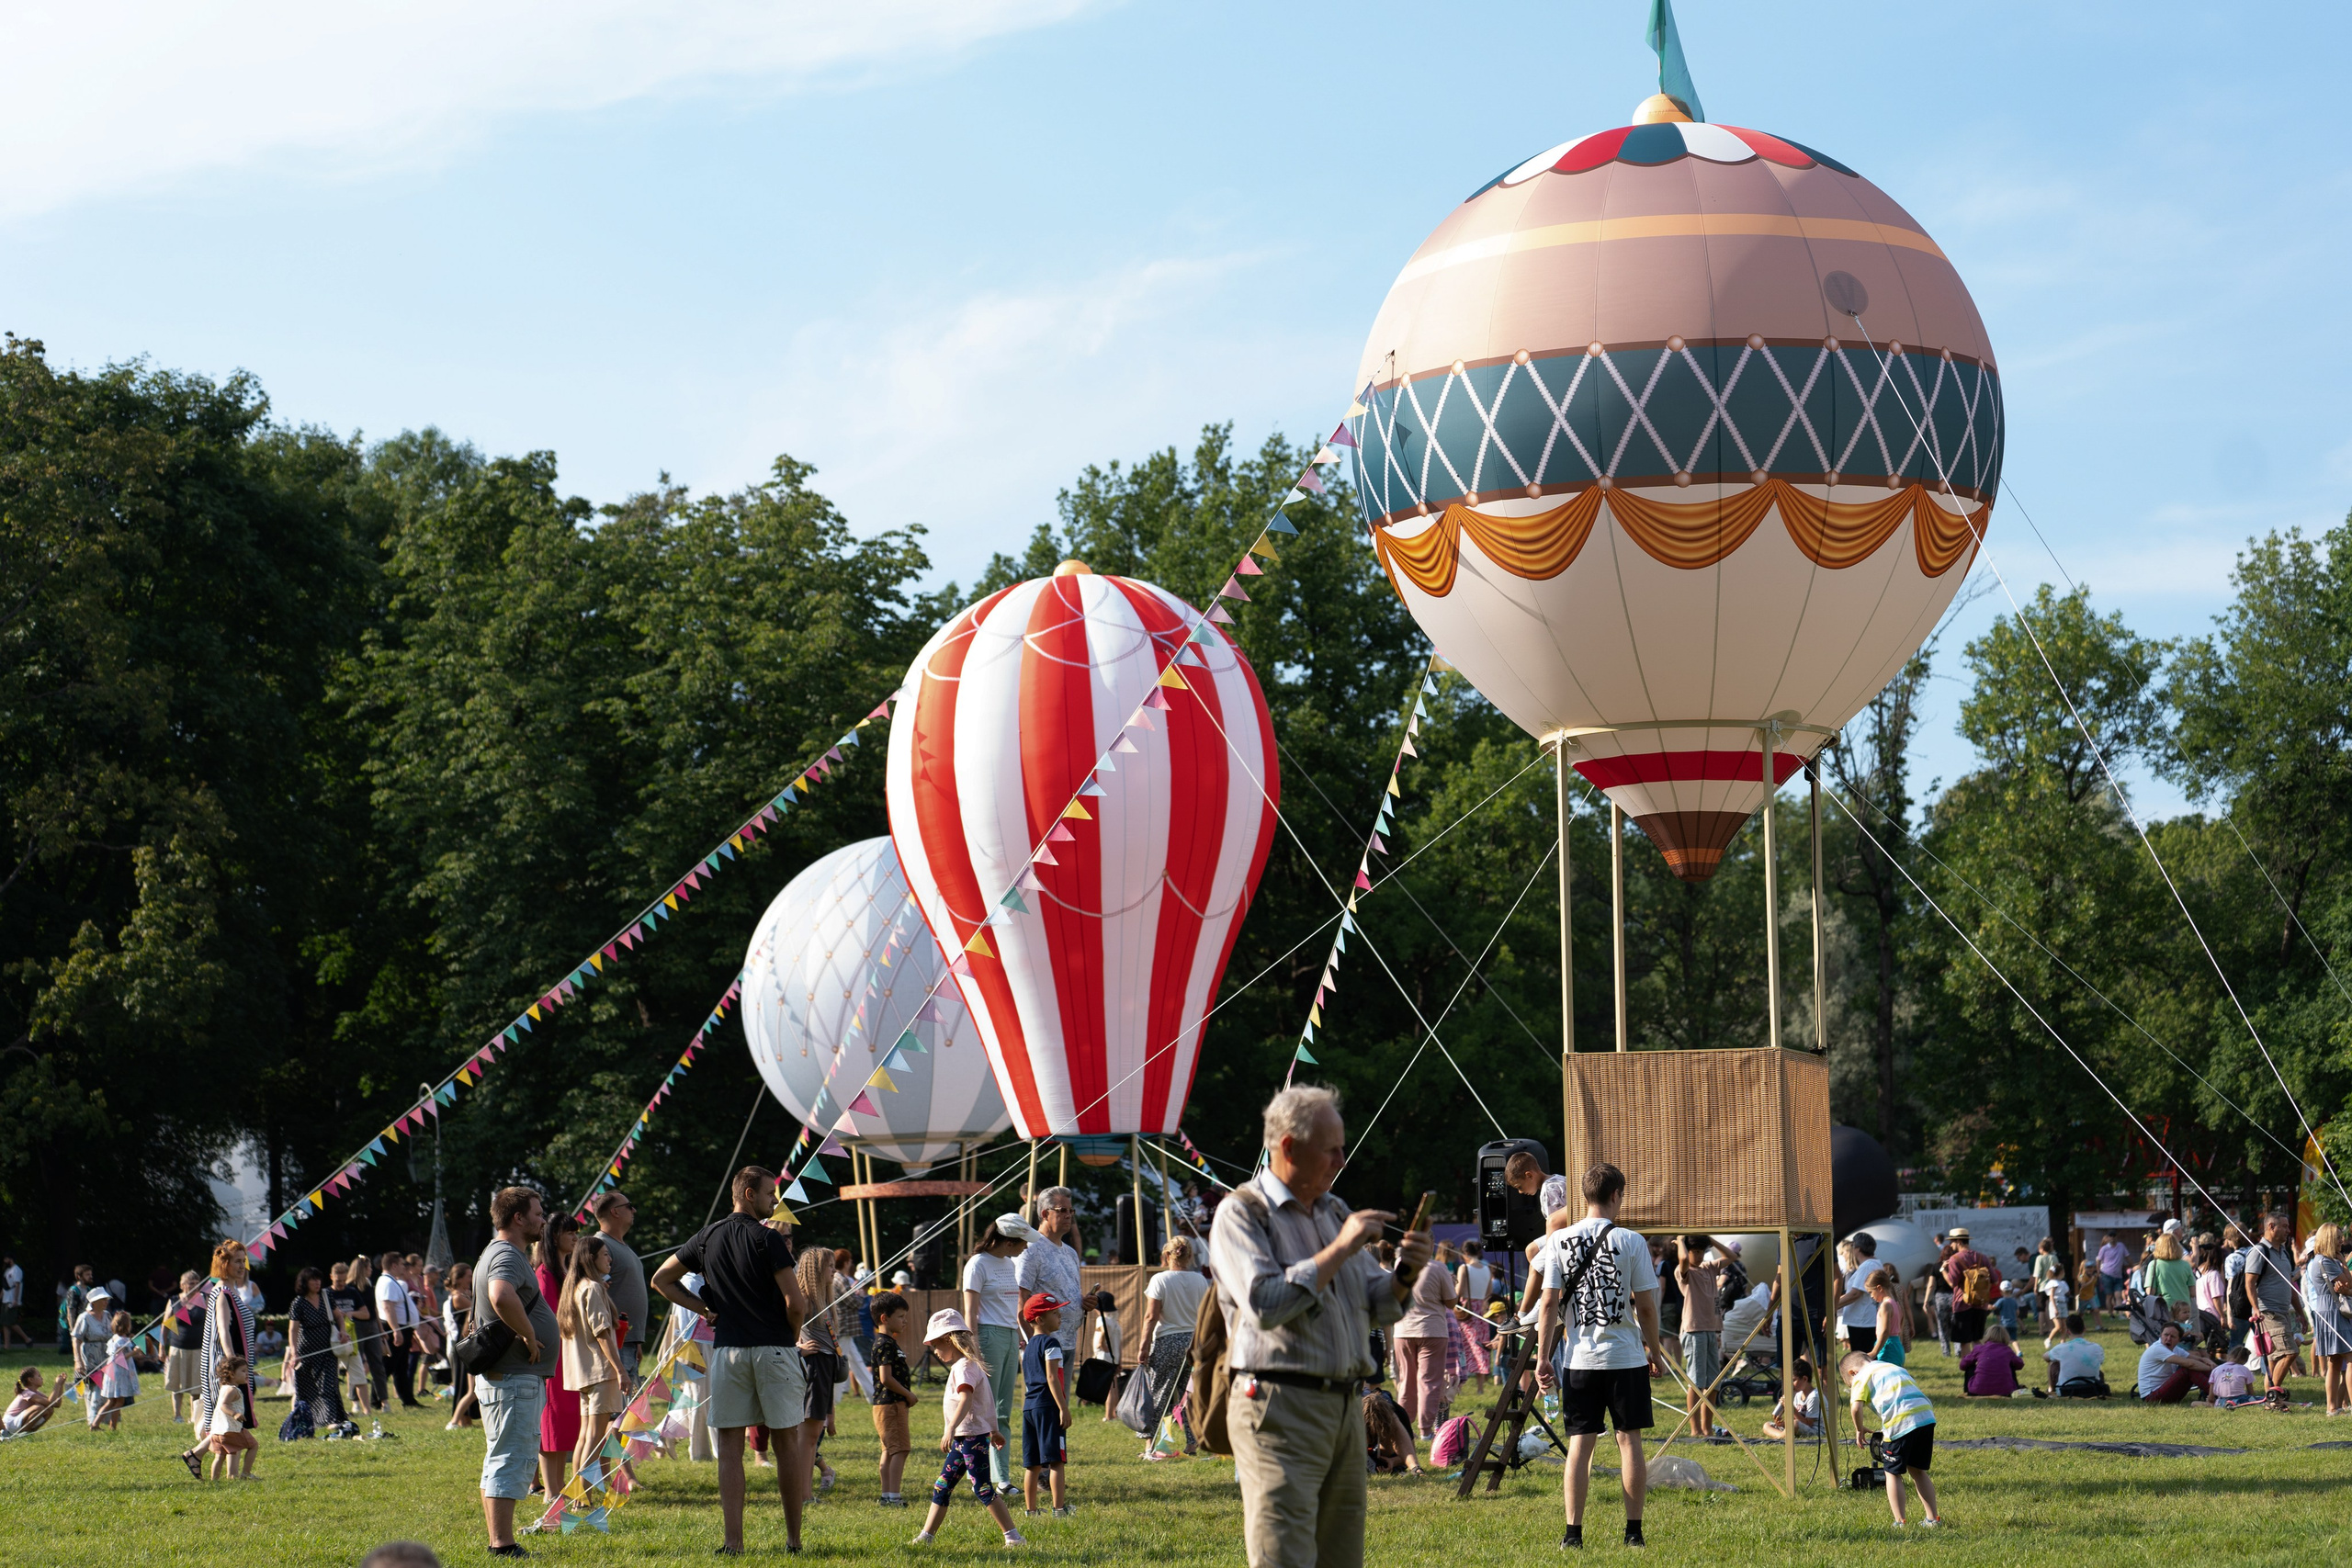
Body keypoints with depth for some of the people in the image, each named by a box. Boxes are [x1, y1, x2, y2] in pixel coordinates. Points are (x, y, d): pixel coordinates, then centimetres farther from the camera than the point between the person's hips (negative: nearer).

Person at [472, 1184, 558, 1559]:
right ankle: (503, 1545, -11)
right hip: (513, 1377, -11)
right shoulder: (506, 1256, -14)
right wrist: (529, 1335, -25)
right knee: (512, 1460, -10)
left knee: (501, 1462, 13)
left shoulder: (499, 1254, 21)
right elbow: (501, 1296, -37)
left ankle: (499, 1543, 17)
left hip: (509, 1376, 11)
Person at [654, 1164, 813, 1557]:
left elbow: (661, 1279, 17)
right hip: (774, 1348, -4)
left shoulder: (707, 1237, 8)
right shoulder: (767, 1240, -9)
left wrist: (704, 1308, 11)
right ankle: (794, 1538, 9)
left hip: (727, 1349, 4)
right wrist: (793, 1335, 6)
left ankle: (733, 1540, -4)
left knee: (730, 1445, 4)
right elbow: (796, 1303, -14)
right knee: (787, 1440, 6)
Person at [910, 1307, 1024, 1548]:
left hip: (973, 1438, -11)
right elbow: (988, 1400, 25)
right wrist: (994, 1429, 34)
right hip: (962, 1440, 11)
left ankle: (1013, 1536, -6)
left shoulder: (964, 1367, -16)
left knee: (983, 1489, -9)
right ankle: (926, 1535, 16)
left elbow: (966, 1400, -32)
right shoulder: (970, 1364, 16)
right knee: (941, 1487, 12)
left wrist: (950, 1429, -42)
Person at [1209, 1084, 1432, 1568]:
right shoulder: (1241, 1214, -6)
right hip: (1280, 1407, -8)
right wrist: (1339, 1250, -17)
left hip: (1345, 1407, 8)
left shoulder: (1334, 1212, 18)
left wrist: (1404, 1275, -2)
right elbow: (1265, 1304, -21)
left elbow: (1375, 1308, 20)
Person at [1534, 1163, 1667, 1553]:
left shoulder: (1561, 1242, 0)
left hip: (1579, 1358, 2)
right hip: (1626, 1358, -2)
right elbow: (1646, 1306, -3)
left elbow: (1549, 1303, -1)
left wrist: (1543, 1357, 3)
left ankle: (1573, 1534, 1)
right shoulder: (1631, 1242, -5)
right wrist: (1655, 1352, 9)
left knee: (1579, 1444, 4)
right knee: (1629, 1440, 6)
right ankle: (1633, 1531, 7)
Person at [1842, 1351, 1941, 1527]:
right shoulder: (1894, 1367, 31)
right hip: (1927, 1416, 7)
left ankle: (1900, 1522, 7)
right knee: (1917, 1471, 21)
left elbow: (1856, 1408, -5)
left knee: (1893, 1473, 10)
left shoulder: (1861, 1377, 10)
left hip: (1901, 1422, -7)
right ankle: (1932, 1519, 20)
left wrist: (1859, 1430, 13)